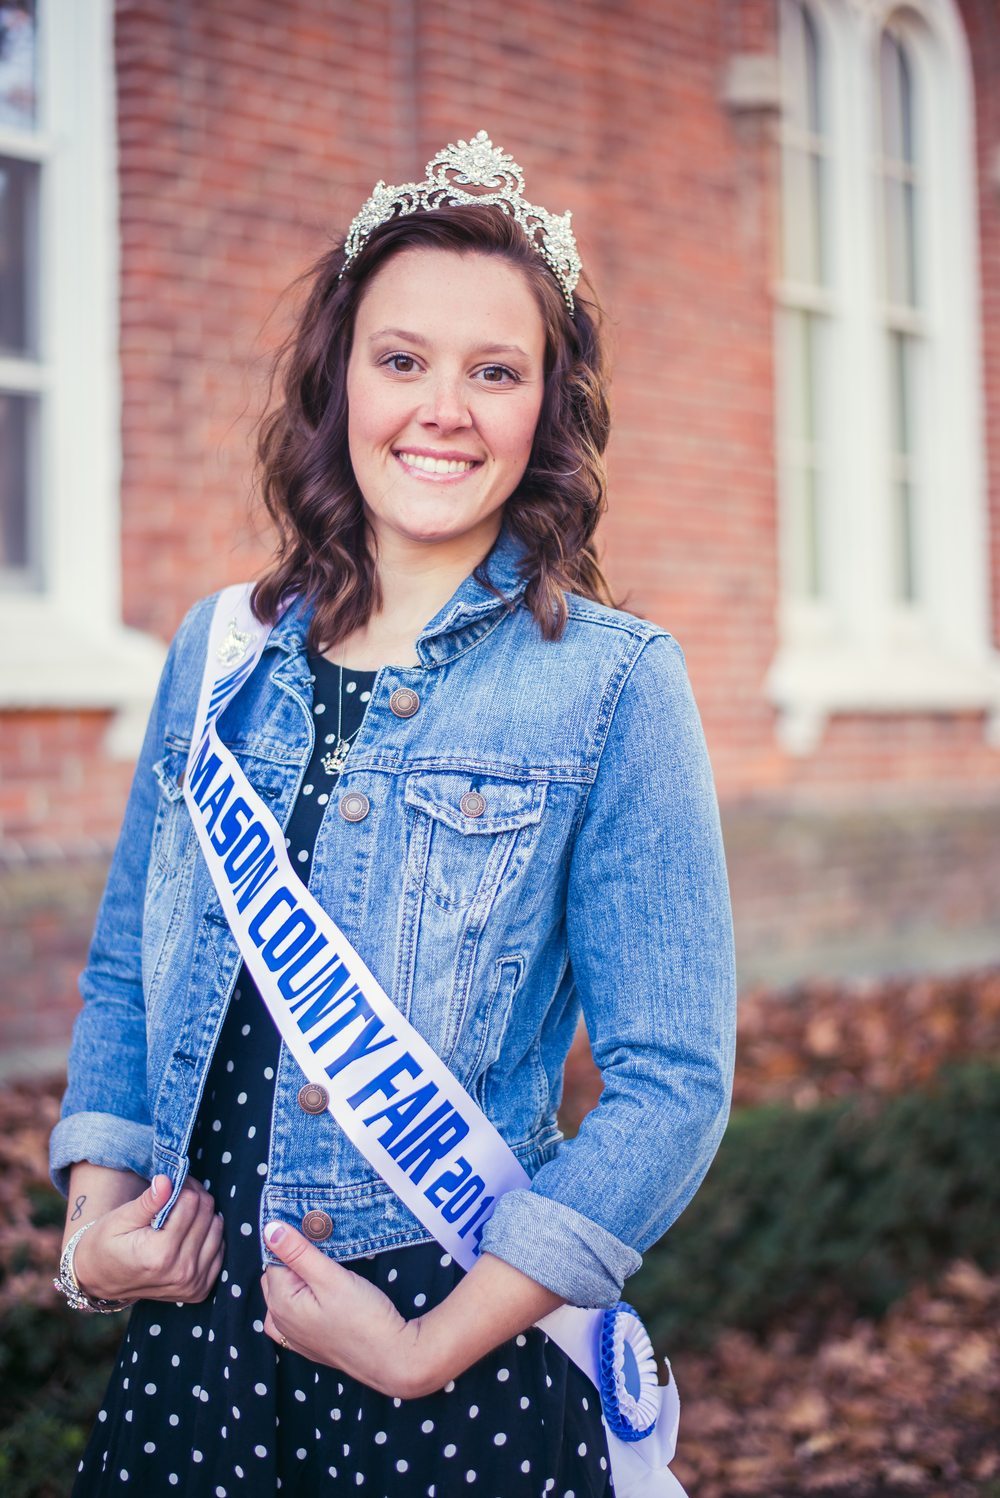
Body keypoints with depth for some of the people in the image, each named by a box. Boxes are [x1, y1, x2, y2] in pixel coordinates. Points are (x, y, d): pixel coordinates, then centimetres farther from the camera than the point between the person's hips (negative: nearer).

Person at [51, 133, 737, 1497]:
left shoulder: (614, 685, -8)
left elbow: (673, 1080, -11)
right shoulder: (221, 654, 5)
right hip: (189, 1332, 4)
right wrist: (95, 1210, -1)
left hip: (469, 1354, -3)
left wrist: (434, 1347, -14)